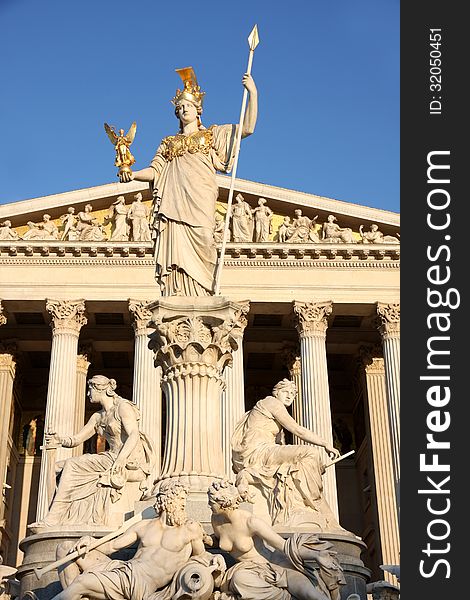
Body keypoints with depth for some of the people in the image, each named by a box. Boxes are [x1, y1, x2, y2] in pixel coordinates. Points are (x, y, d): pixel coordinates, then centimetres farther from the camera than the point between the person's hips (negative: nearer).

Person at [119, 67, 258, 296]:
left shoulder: (213, 135, 21)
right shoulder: (168, 142, 28)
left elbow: (248, 128, 12)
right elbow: (155, 170, 16)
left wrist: (252, 92, 5)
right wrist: (133, 175, -4)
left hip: (199, 204, -2)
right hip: (173, 205, 2)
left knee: (196, 255, -14)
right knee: (175, 256, -10)